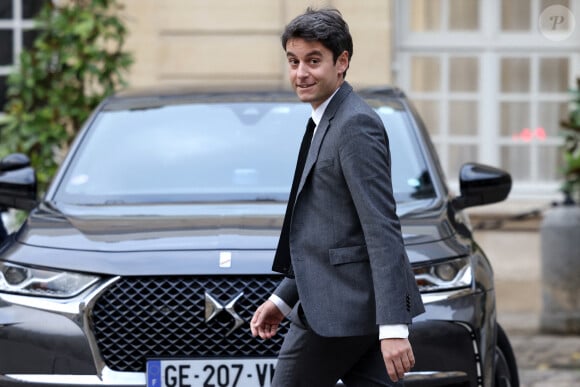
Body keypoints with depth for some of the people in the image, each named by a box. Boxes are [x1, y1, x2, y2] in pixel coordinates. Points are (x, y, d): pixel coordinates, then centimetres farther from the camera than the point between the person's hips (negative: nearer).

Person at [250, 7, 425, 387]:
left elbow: (382, 229, -20)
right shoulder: (330, 122, 18)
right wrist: (283, 299, 23)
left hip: (342, 310, -9)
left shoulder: (356, 124, -14)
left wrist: (393, 326, -26)